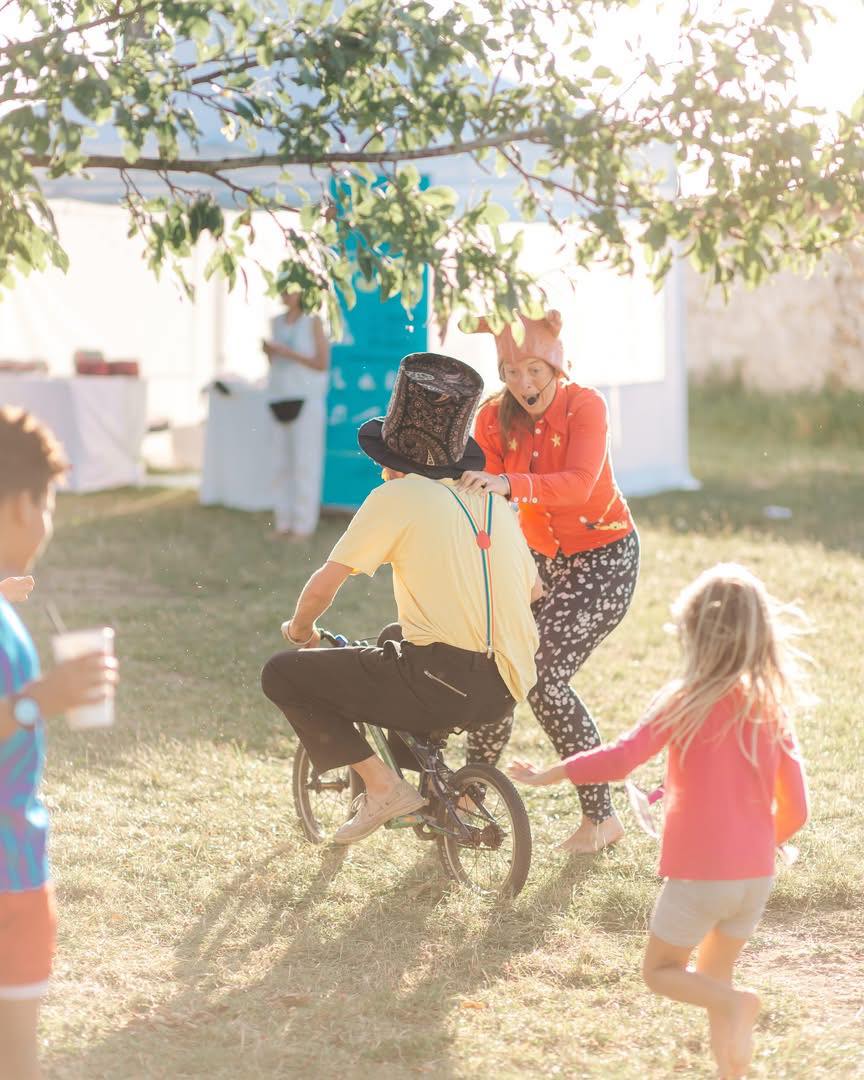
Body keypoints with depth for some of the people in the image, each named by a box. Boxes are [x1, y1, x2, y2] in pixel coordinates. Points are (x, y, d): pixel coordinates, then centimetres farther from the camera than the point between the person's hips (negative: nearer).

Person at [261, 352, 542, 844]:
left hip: (444, 678, -8)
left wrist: (300, 629, 16)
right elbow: (534, 590, 27)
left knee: (282, 674, 2)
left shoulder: (397, 497, -3)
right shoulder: (493, 501, 16)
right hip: (505, 693, 8)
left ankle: (382, 785, -4)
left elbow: (323, 586, -5)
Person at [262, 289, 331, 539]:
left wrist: (287, 352, -18)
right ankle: (283, 523, 10)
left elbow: (323, 364, -11)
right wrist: (268, 351, -7)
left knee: (305, 462, -6)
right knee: (281, 462, 4)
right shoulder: (276, 322, 11)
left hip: (307, 398, -6)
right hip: (281, 398, 6)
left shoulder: (314, 322, -7)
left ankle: (304, 524, -2)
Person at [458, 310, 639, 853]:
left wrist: (508, 484, -49)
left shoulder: (585, 405, -19)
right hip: (543, 559, 5)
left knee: (545, 676, -16)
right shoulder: (495, 417, -5)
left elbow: (578, 484, -35)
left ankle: (601, 817, -6)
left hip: (603, 558, -5)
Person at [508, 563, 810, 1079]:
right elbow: (796, 808, 3)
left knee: (661, 970, 13)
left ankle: (734, 1004, -14)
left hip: (699, 872, -5)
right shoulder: (773, 708, 1)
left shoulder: (688, 699, -12)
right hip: (755, 872, 5)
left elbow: (621, 759, -20)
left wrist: (547, 775, -9)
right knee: (711, 978, 23)